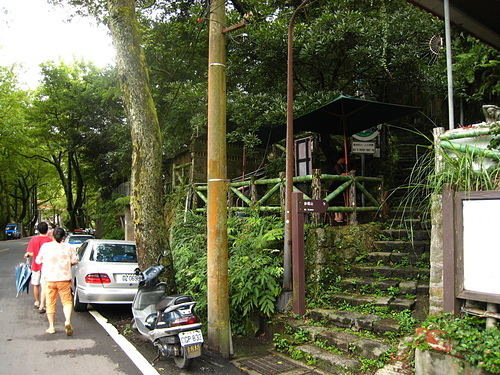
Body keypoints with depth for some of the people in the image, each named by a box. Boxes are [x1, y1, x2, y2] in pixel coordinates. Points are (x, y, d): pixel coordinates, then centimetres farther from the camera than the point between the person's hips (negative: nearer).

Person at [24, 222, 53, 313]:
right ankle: (42, 306, -4)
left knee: (36, 285, 19)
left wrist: (27, 255, 13)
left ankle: (37, 302, 35)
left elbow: (29, 253, -9)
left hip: (36, 265, 2)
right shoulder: (50, 240, -10)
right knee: (44, 286, 0)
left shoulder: (33, 240, -5)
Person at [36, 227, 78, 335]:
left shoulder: (45, 246, -2)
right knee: (67, 301, 8)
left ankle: (51, 327, 17)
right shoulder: (68, 247, -2)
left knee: (50, 303, 12)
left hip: (49, 279, 1)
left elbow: (38, 261, 9)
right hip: (64, 279, 0)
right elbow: (75, 261, 0)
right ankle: (67, 321, -14)